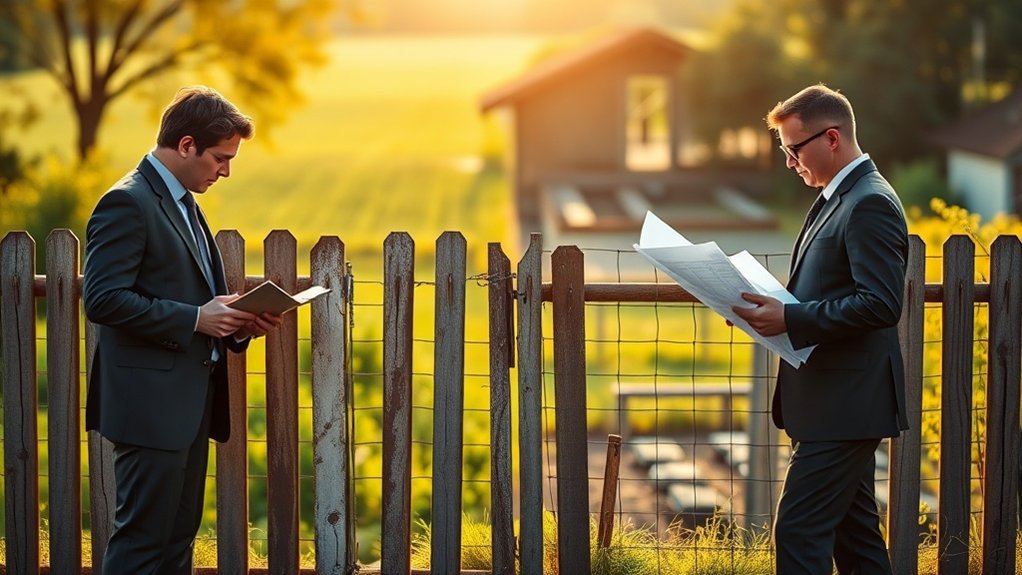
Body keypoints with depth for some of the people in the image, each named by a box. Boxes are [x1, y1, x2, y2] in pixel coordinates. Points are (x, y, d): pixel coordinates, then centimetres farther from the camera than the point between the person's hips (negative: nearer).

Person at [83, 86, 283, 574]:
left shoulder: (182, 204, 17)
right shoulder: (127, 203, -13)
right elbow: (103, 299, -20)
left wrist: (237, 322, 6)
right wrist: (195, 319, -21)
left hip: (190, 402, 10)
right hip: (152, 401, -10)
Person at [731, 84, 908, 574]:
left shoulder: (871, 204, -15)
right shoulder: (836, 199, 17)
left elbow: (882, 304, -23)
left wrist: (790, 320, -24)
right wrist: (773, 308, 6)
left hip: (844, 404, -11)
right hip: (835, 402, 11)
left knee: (799, 531, -11)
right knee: (853, 532, 14)